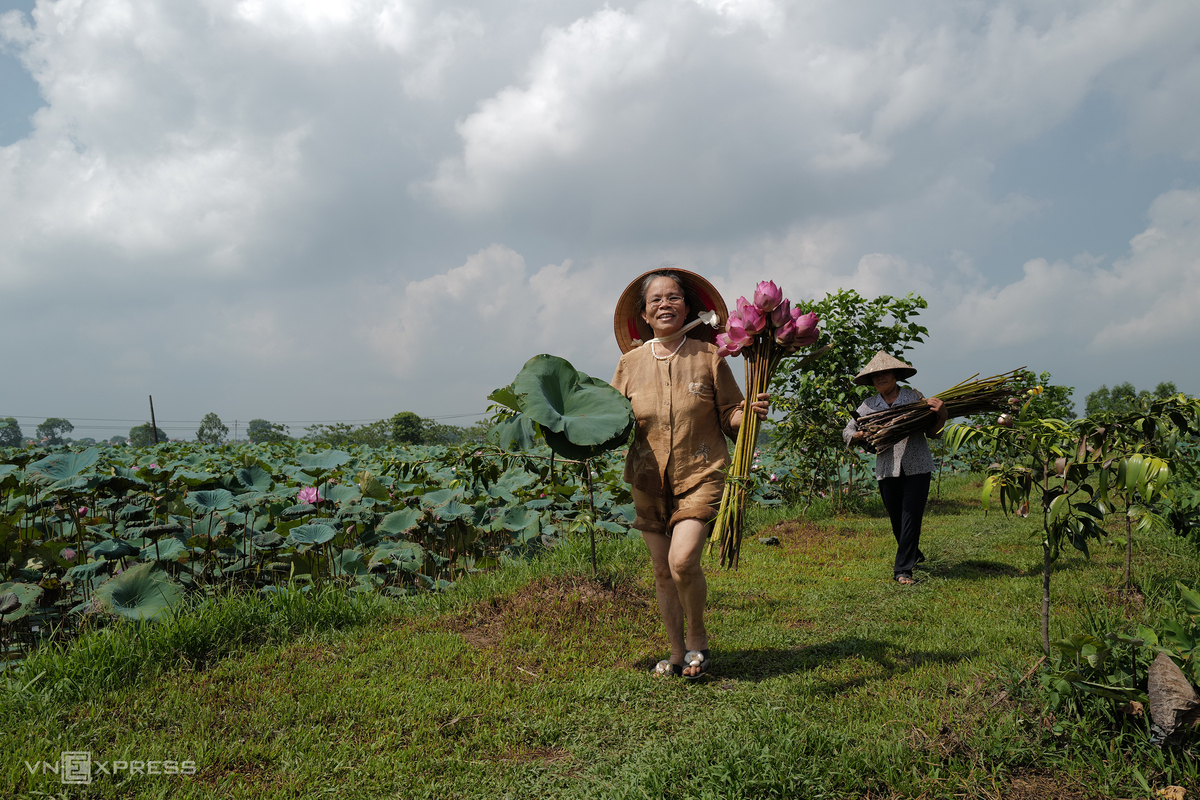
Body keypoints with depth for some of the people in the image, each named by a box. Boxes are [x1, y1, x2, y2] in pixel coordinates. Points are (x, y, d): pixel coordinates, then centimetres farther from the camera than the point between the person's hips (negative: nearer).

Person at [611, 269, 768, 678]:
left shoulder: (708, 356, -3)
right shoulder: (630, 362, 4)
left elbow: (729, 418, 2)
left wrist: (750, 412, -18)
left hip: (700, 476, -3)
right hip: (649, 482, 3)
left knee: (683, 561, -19)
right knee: (662, 571, 8)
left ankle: (698, 637, 9)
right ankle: (677, 652, 27)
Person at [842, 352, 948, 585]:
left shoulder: (914, 397, 1)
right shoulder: (869, 405, 9)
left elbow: (933, 432, 3)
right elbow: (847, 432, 15)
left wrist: (941, 414, -17)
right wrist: (861, 436, -7)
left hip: (917, 468, -2)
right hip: (887, 470, 3)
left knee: (911, 518, -7)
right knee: (896, 520, 11)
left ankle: (903, 569, 1)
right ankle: (914, 555, 38)